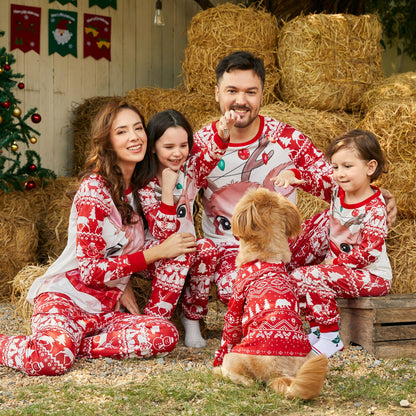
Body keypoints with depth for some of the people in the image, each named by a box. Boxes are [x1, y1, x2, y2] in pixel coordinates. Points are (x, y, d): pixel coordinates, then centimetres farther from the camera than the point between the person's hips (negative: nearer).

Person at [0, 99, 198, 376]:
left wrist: (124, 284, 0)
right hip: (65, 297, -6)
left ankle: (69, 341, -8)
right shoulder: (94, 188, -11)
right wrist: (157, 252, -15)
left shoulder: (138, 188, 11)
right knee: (52, 359, -36)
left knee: (166, 335, -21)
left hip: (106, 309, 6)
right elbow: (89, 270, -16)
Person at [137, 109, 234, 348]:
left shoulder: (191, 171, 1)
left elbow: (211, 154, -22)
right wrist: (167, 190, -27)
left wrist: (223, 132, -44)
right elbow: (162, 233, -21)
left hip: (185, 252, 4)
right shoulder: (147, 186, -11)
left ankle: (192, 318, -13)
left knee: (206, 248, -29)